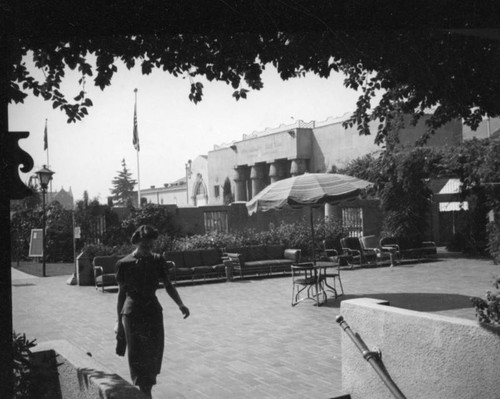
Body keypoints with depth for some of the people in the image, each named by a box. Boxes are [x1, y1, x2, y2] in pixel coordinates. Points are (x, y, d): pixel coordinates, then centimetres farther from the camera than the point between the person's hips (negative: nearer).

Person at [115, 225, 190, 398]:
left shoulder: (158, 261, 0)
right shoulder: (124, 264, -6)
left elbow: (168, 285, 0)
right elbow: (121, 293, 1)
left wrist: (180, 304, -17)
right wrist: (119, 320, 3)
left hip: (153, 312, 3)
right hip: (132, 313, -3)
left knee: (153, 354, 6)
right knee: (138, 356, -3)